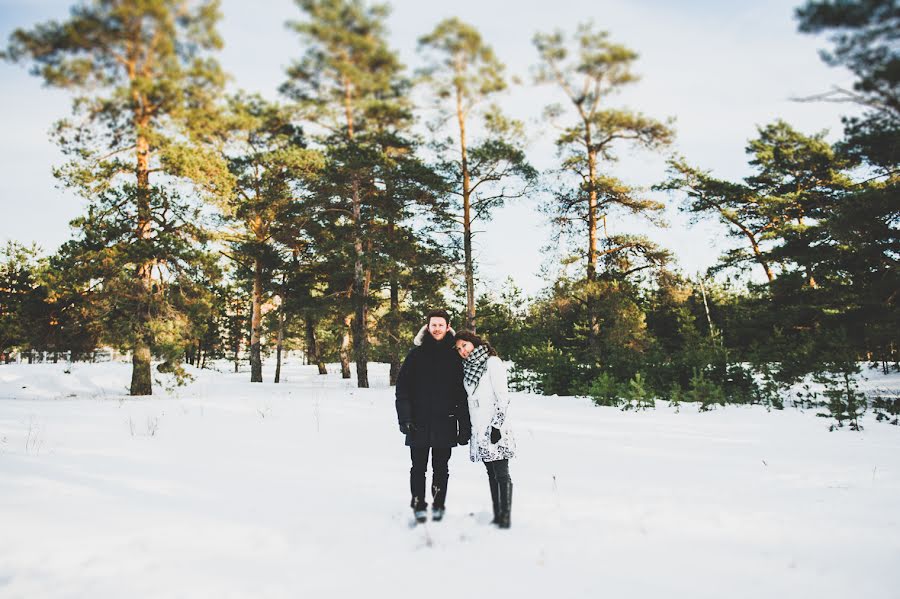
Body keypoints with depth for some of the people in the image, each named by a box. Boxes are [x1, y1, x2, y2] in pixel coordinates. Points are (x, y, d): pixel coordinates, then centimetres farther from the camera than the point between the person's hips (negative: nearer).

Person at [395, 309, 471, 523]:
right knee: (418, 468, 6)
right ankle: (419, 506, 18)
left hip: (445, 423, 0)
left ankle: (439, 506, 22)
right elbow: (402, 387, 0)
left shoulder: (454, 357, 5)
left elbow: (462, 394, 4)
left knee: (441, 469, 9)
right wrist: (404, 418, -9)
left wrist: (464, 426, 0)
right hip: (419, 423, 0)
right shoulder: (416, 354, 3)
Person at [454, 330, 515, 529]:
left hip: (494, 428, -7)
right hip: (479, 429, 7)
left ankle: (506, 517, -1)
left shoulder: (492, 362, -6)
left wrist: (497, 425, -16)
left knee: (501, 474, -4)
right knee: (491, 474, 10)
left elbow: (503, 397, -11)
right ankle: (497, 516, 14)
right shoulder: (468, 367, 15)